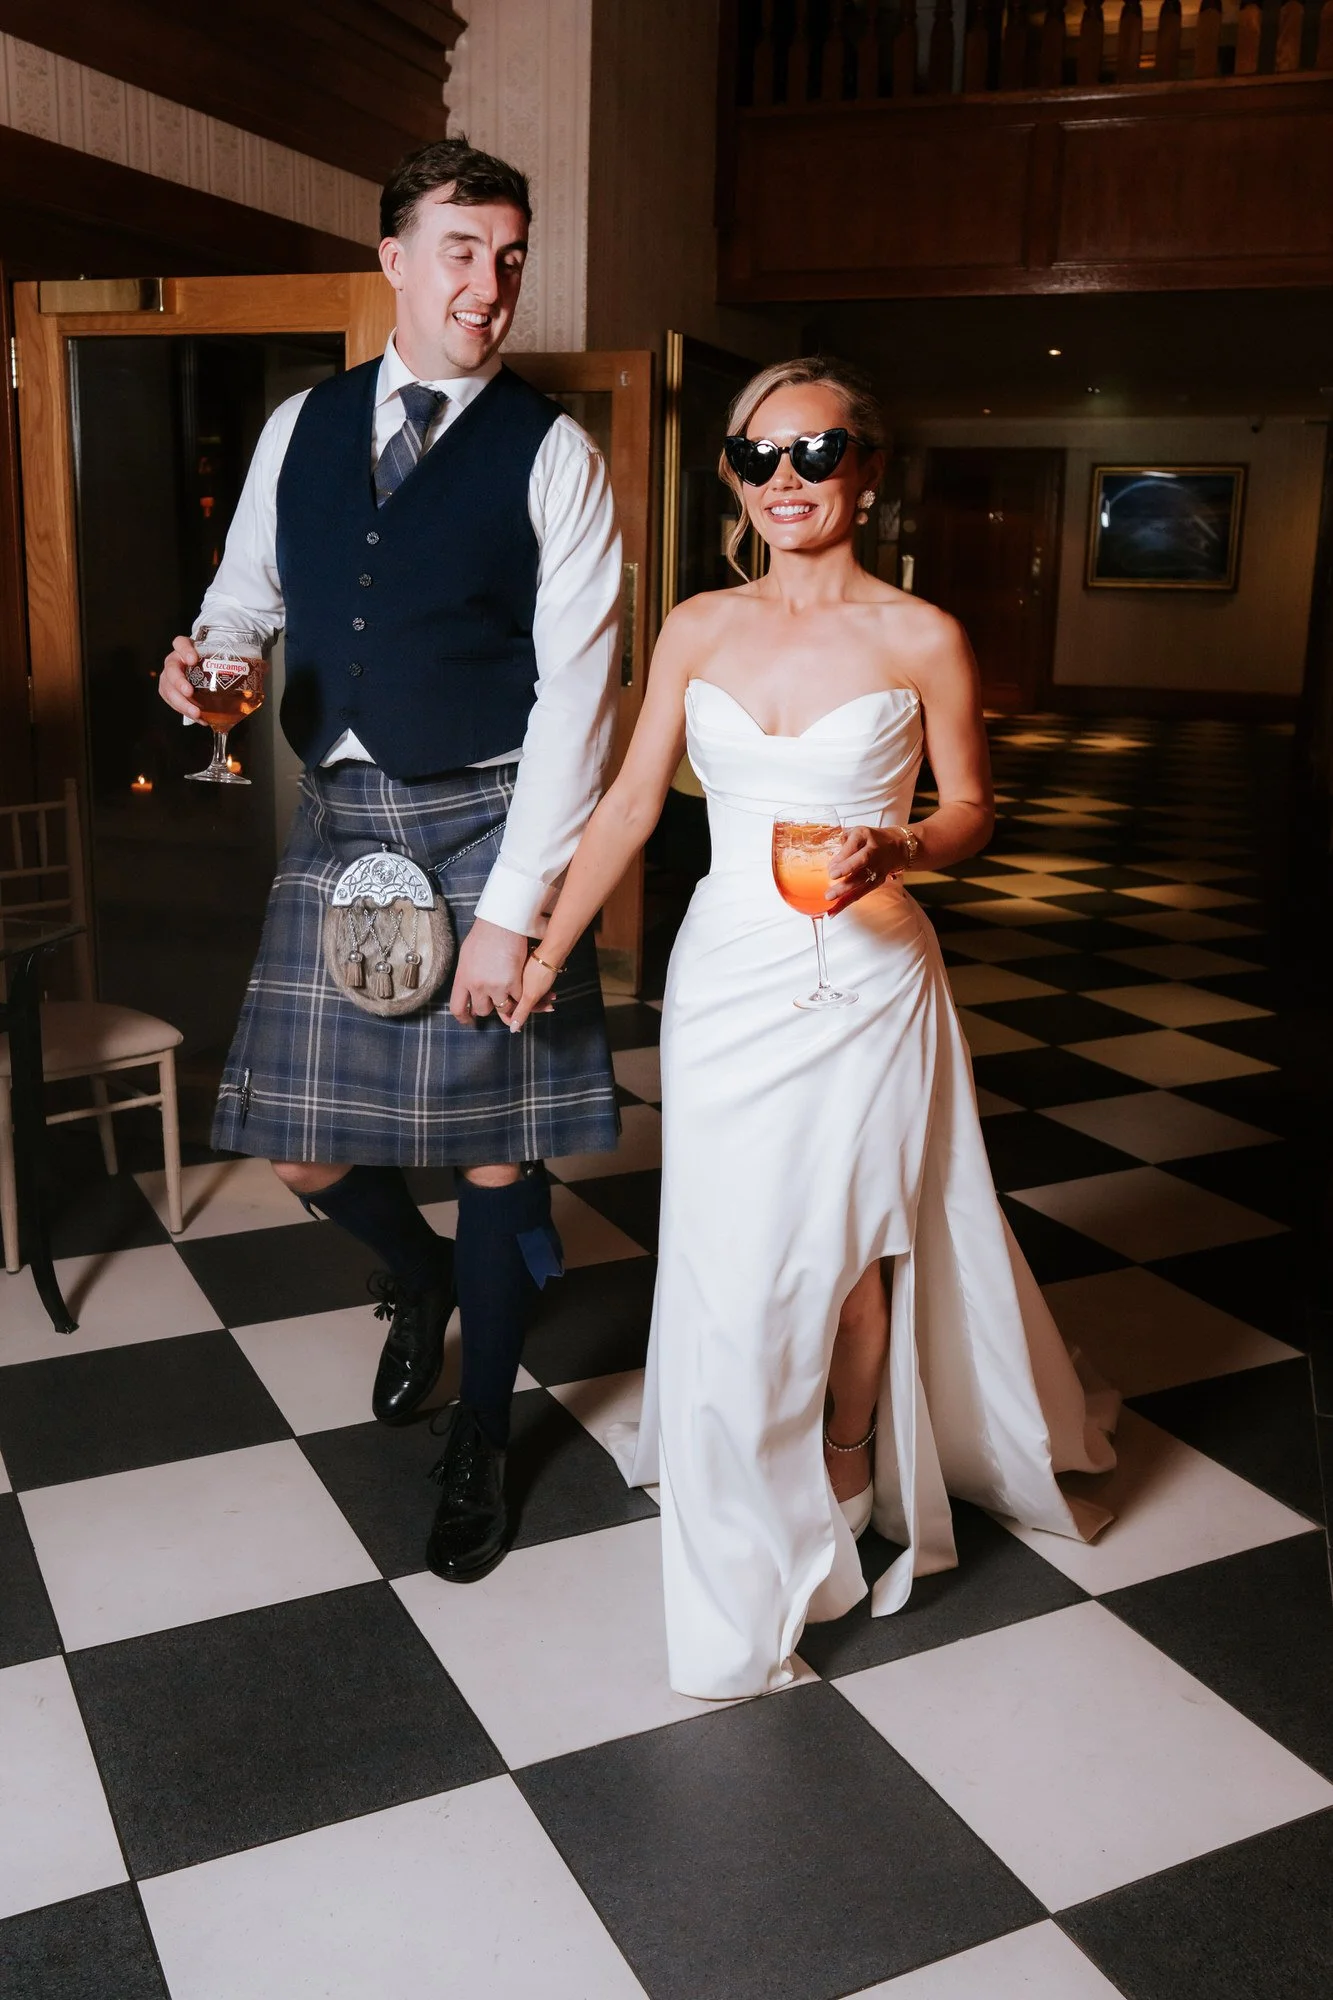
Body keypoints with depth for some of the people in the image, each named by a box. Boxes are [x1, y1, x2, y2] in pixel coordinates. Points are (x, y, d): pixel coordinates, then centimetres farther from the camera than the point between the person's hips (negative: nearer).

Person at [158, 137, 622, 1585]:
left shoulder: (550, 456, -4)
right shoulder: (300, 428, 9)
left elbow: (575, 695, -10)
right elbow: (246, 592, 19)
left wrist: (511, 906, -16)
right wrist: (202, 659, -6)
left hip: (483, 828, -4)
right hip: (336, 826, 4)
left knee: (494, 1151, 5)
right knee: (301, 1149, 6)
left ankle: (479, 1440, 29)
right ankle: (419, 1277, 42)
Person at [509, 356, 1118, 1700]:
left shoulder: (920, 639, -4)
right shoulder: (697, 631, 3)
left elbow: (970, 808, 4)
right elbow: (630, 802, 6)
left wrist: (898, 853, -18)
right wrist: (543, 953, 5)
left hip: (863, 979, -2)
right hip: (725, 977, 2)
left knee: (845, 1246, 8)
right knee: (729, 1259, 5)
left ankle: (846, 1465, 37)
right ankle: (757, 1533, 26)